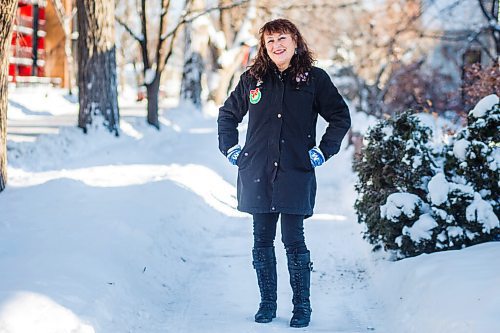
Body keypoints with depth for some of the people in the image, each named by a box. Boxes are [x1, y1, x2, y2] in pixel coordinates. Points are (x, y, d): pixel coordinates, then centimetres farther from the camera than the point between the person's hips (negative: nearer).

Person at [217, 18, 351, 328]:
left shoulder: (314, 78, 2)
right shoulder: (252, 79, 9)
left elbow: (341, 117, 7)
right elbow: (227, 114, 22)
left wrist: (323, 151, 0)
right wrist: (230, 148, 11)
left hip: (296, 175, -3)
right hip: (257, 174, 3)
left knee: (294, 241, -3)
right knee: (262, 241, 7)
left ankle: (302, 306, 9)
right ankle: (267, 303, 18)